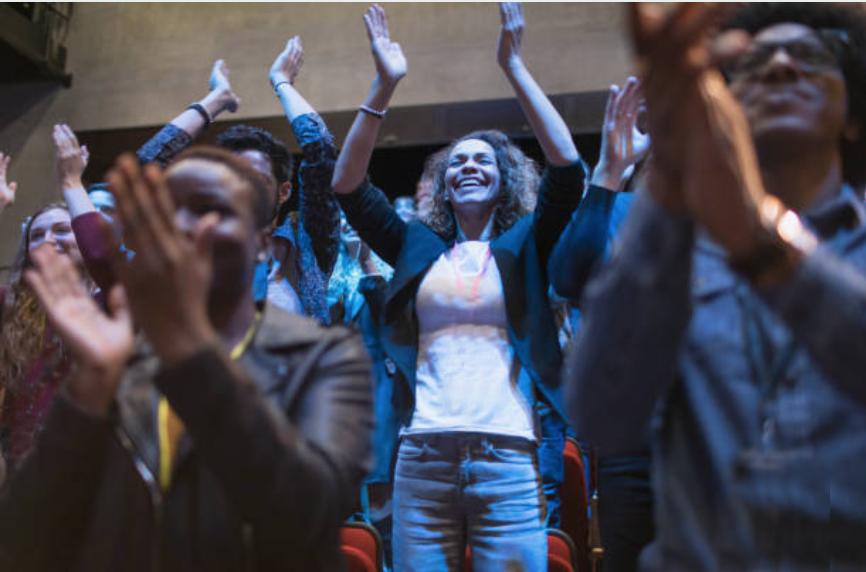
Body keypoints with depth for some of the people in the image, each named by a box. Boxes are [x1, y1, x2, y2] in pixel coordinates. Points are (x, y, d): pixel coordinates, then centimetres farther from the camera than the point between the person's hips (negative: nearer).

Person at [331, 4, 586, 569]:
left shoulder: (524, 246, 10)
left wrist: (514, 65, -5)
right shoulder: (417, 247, 14)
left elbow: (568, 168, -4)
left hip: (508, 462, -1)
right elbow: (348, 186, 6)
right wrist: (385, 86, -2)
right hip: (422, 459, 2)